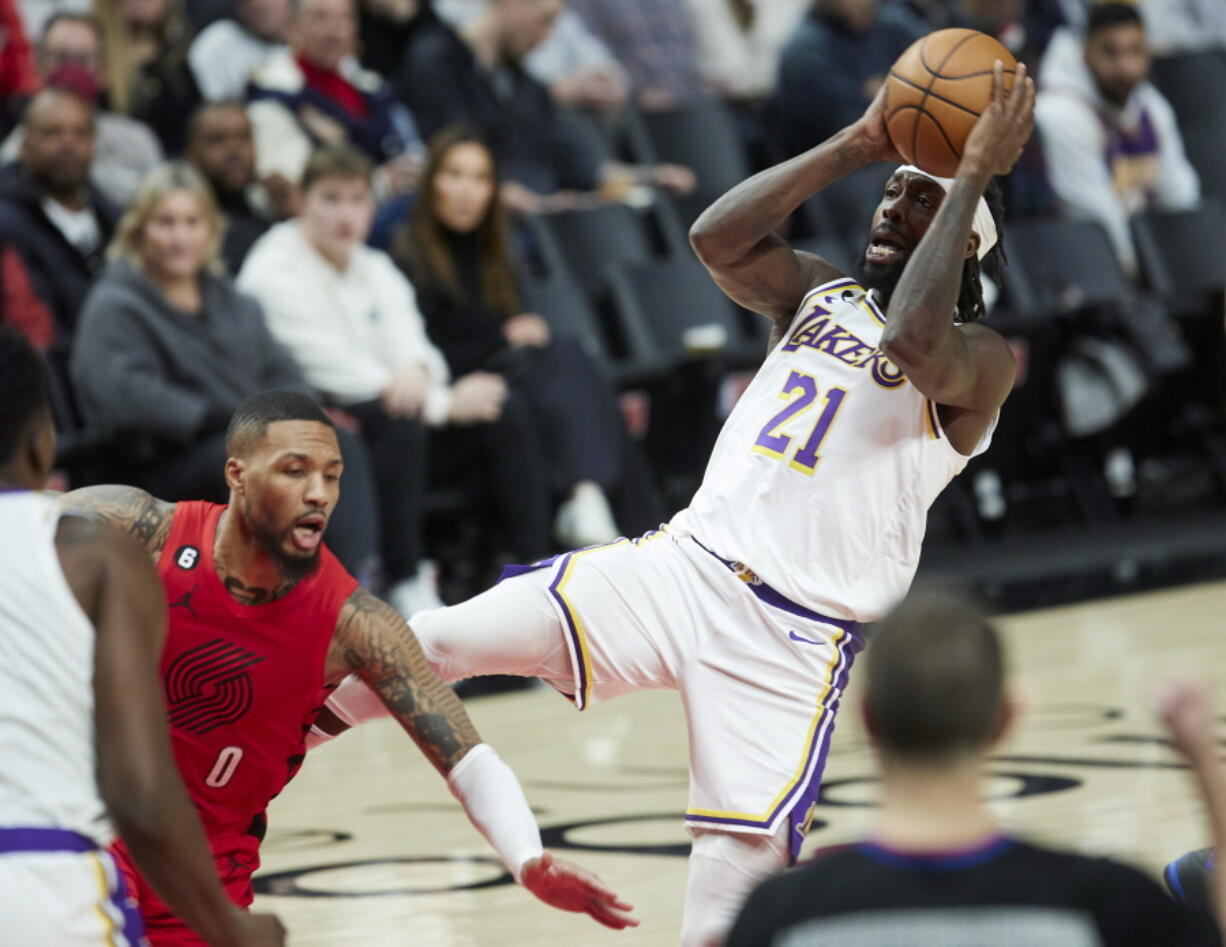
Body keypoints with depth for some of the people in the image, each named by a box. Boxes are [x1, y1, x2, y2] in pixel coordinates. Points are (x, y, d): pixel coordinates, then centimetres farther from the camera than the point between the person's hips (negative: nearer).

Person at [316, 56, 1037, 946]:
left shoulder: (982, 360, -4)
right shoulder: (823, 293, 13)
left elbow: (914, 344, -29)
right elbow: (715, 239, -6)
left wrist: (975, 177, -24)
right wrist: (858, 144, -8)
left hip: (794, 638, -4)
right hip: (686, 564, 5)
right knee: (445, 638, -12)